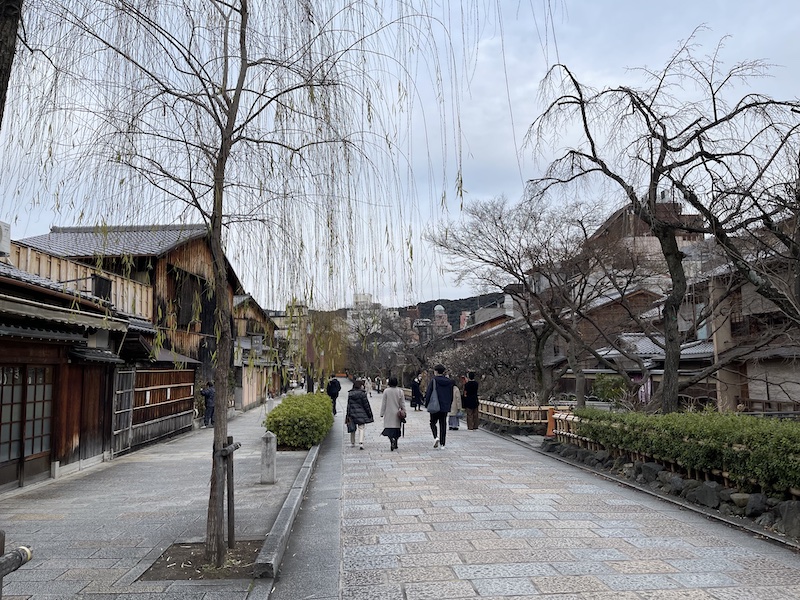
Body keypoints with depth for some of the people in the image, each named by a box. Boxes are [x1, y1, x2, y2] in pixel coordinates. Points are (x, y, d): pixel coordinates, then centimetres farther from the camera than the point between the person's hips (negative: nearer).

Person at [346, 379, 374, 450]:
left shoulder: (350, 393, 5)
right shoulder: (362, 393, -10)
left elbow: (348, 405, 5)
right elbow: (366, 405, -6)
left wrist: (348, 415, 7)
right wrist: (369, 414, 2)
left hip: (352, 413, 4)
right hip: (361, 413, -4)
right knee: (361, 428, -2)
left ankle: (352, 443, 26)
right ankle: (361, 443, -18)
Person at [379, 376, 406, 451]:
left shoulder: (386, 391, -7)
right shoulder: (400, 391, -2)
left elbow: (383, 403, -2)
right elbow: (402, 403, 2)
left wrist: (382, 413, 4)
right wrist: (404, 412, 10)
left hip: (388, 414, -2)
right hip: (397, 414, 2)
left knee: (389, 429, -1)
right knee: (396, 428, 13)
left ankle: (392, 439, -28)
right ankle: (395, 445, 20)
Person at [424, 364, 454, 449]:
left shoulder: (433, 380, -10)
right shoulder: (449, 381, 4)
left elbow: (428, 393, -10)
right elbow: (451, 395, 11)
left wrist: (427, 403, 2)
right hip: (445, 407, 4)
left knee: (433, 423, 12)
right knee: (443, 424, 9)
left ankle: (436, 437, -11)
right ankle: (442, 443, 8)